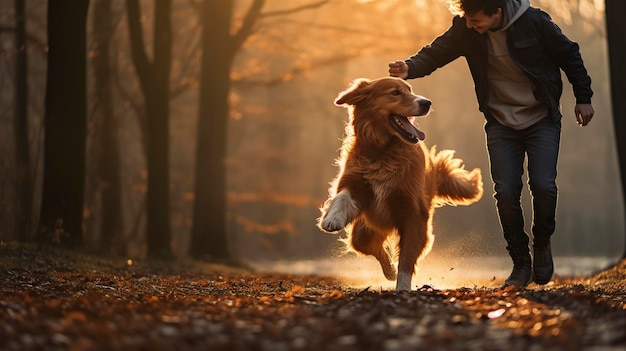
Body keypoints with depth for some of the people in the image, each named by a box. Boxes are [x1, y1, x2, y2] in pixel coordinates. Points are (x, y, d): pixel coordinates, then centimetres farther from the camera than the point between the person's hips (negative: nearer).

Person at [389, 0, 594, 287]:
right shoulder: (465, 29, -10)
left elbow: (569, 55, -4)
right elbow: (436, 52, -7)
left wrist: (583, 98, 1)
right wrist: (410, 67, -29)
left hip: (542, 120, -2)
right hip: (501, 123, 2)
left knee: (543, 185, -16)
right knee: (506, 191, -9)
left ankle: (542, 243, 14)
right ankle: (521, 263, 7)